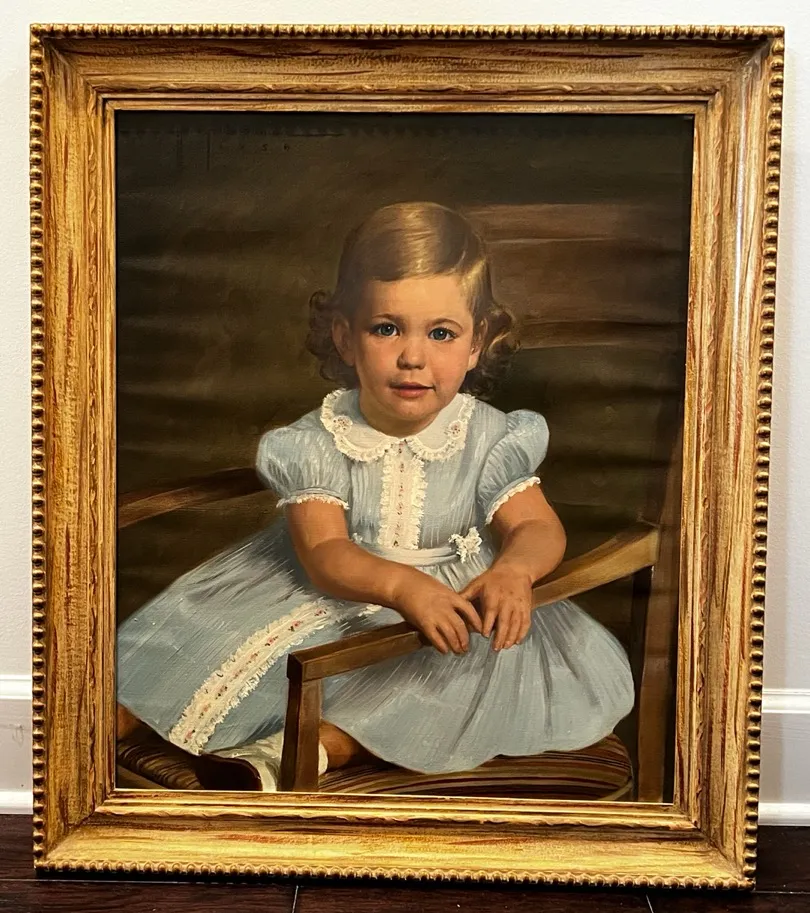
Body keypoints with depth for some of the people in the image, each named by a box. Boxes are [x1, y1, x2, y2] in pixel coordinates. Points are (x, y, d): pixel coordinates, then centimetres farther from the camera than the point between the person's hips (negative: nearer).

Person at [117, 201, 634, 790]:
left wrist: (513, 570, -40)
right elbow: (323, 555, -24)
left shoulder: (489, 439, -12)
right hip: (333, 593, 0)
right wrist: (402, 585, -44)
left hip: (456, 603, 1)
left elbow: (539, 527, -15)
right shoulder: (317, 443, -15)